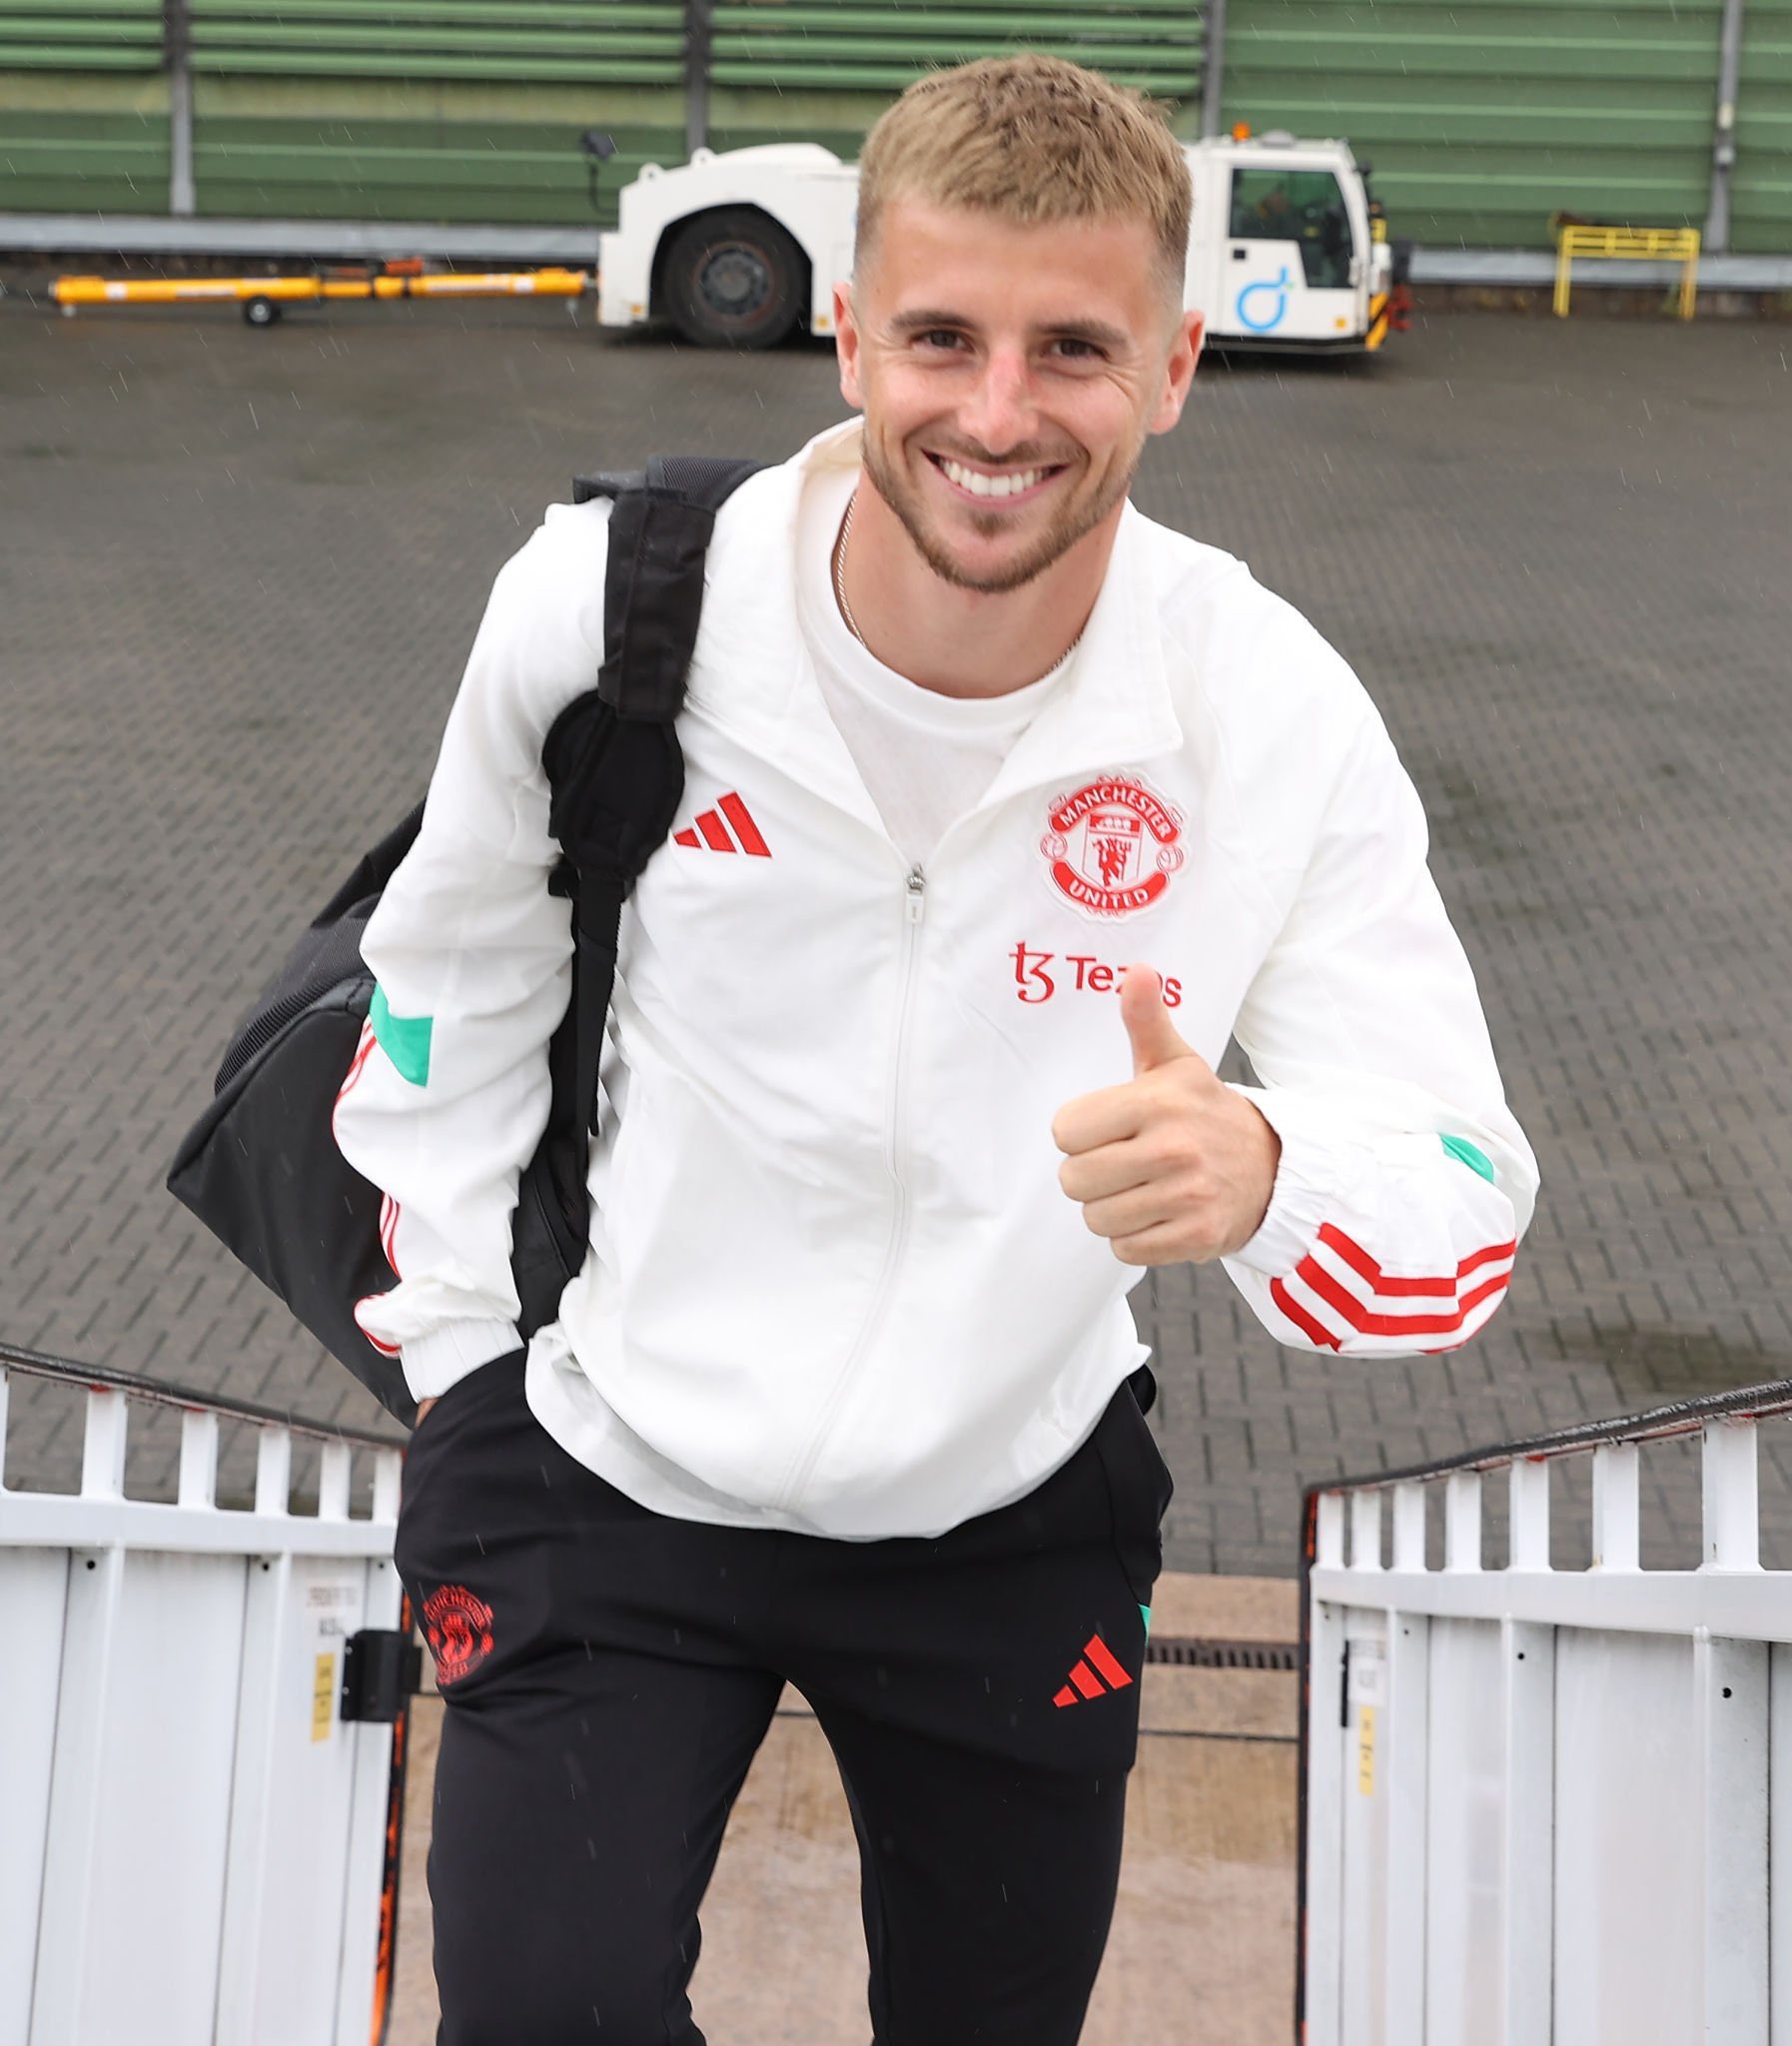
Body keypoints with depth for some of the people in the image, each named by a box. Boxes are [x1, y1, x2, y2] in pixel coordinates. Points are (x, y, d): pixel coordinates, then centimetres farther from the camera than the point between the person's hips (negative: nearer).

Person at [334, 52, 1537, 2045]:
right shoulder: (609, 601, -18)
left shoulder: (1270, 714, -18)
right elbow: (452, 975, 2)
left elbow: (1462, 1206, -19)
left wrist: (1259, 1173, -42)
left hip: (1015, 1523, 1)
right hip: (612, 1473, -1)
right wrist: (455, 1355, 2)